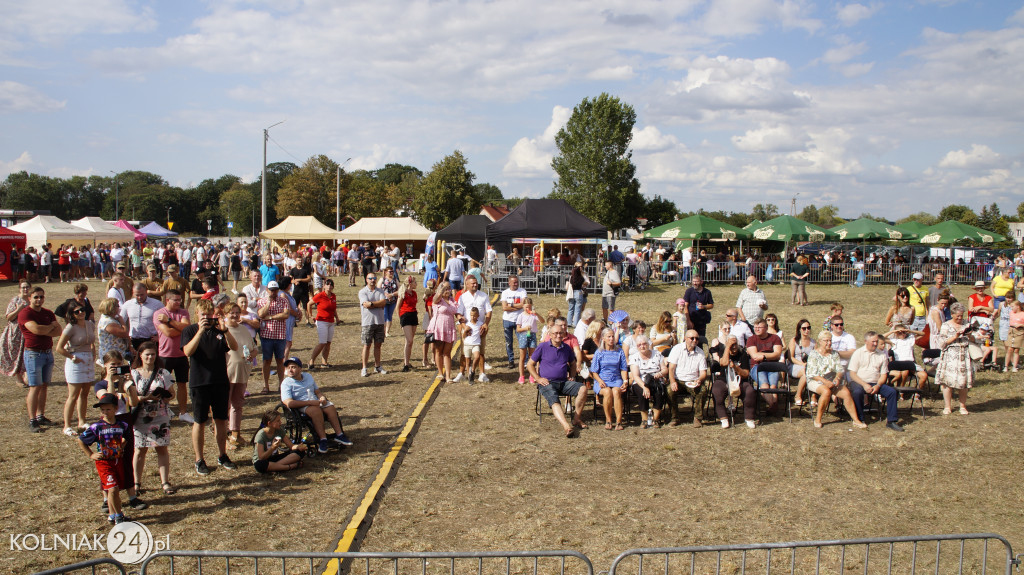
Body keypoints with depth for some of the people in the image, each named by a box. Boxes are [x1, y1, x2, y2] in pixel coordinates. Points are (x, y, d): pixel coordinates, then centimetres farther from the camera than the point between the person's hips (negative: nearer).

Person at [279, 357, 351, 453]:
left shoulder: (308, 376, 17)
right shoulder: (286, 383, -5)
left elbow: (318, 391, 24)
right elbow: (289, 403, -19)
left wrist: (322, 398, -3)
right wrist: (310, 402, -22)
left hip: (315, 402, 6)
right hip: (301, 406, -6)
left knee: (330, 407, -23)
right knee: (316, 410, -36)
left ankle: (339, 434, -20)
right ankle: (323, 439, -35)